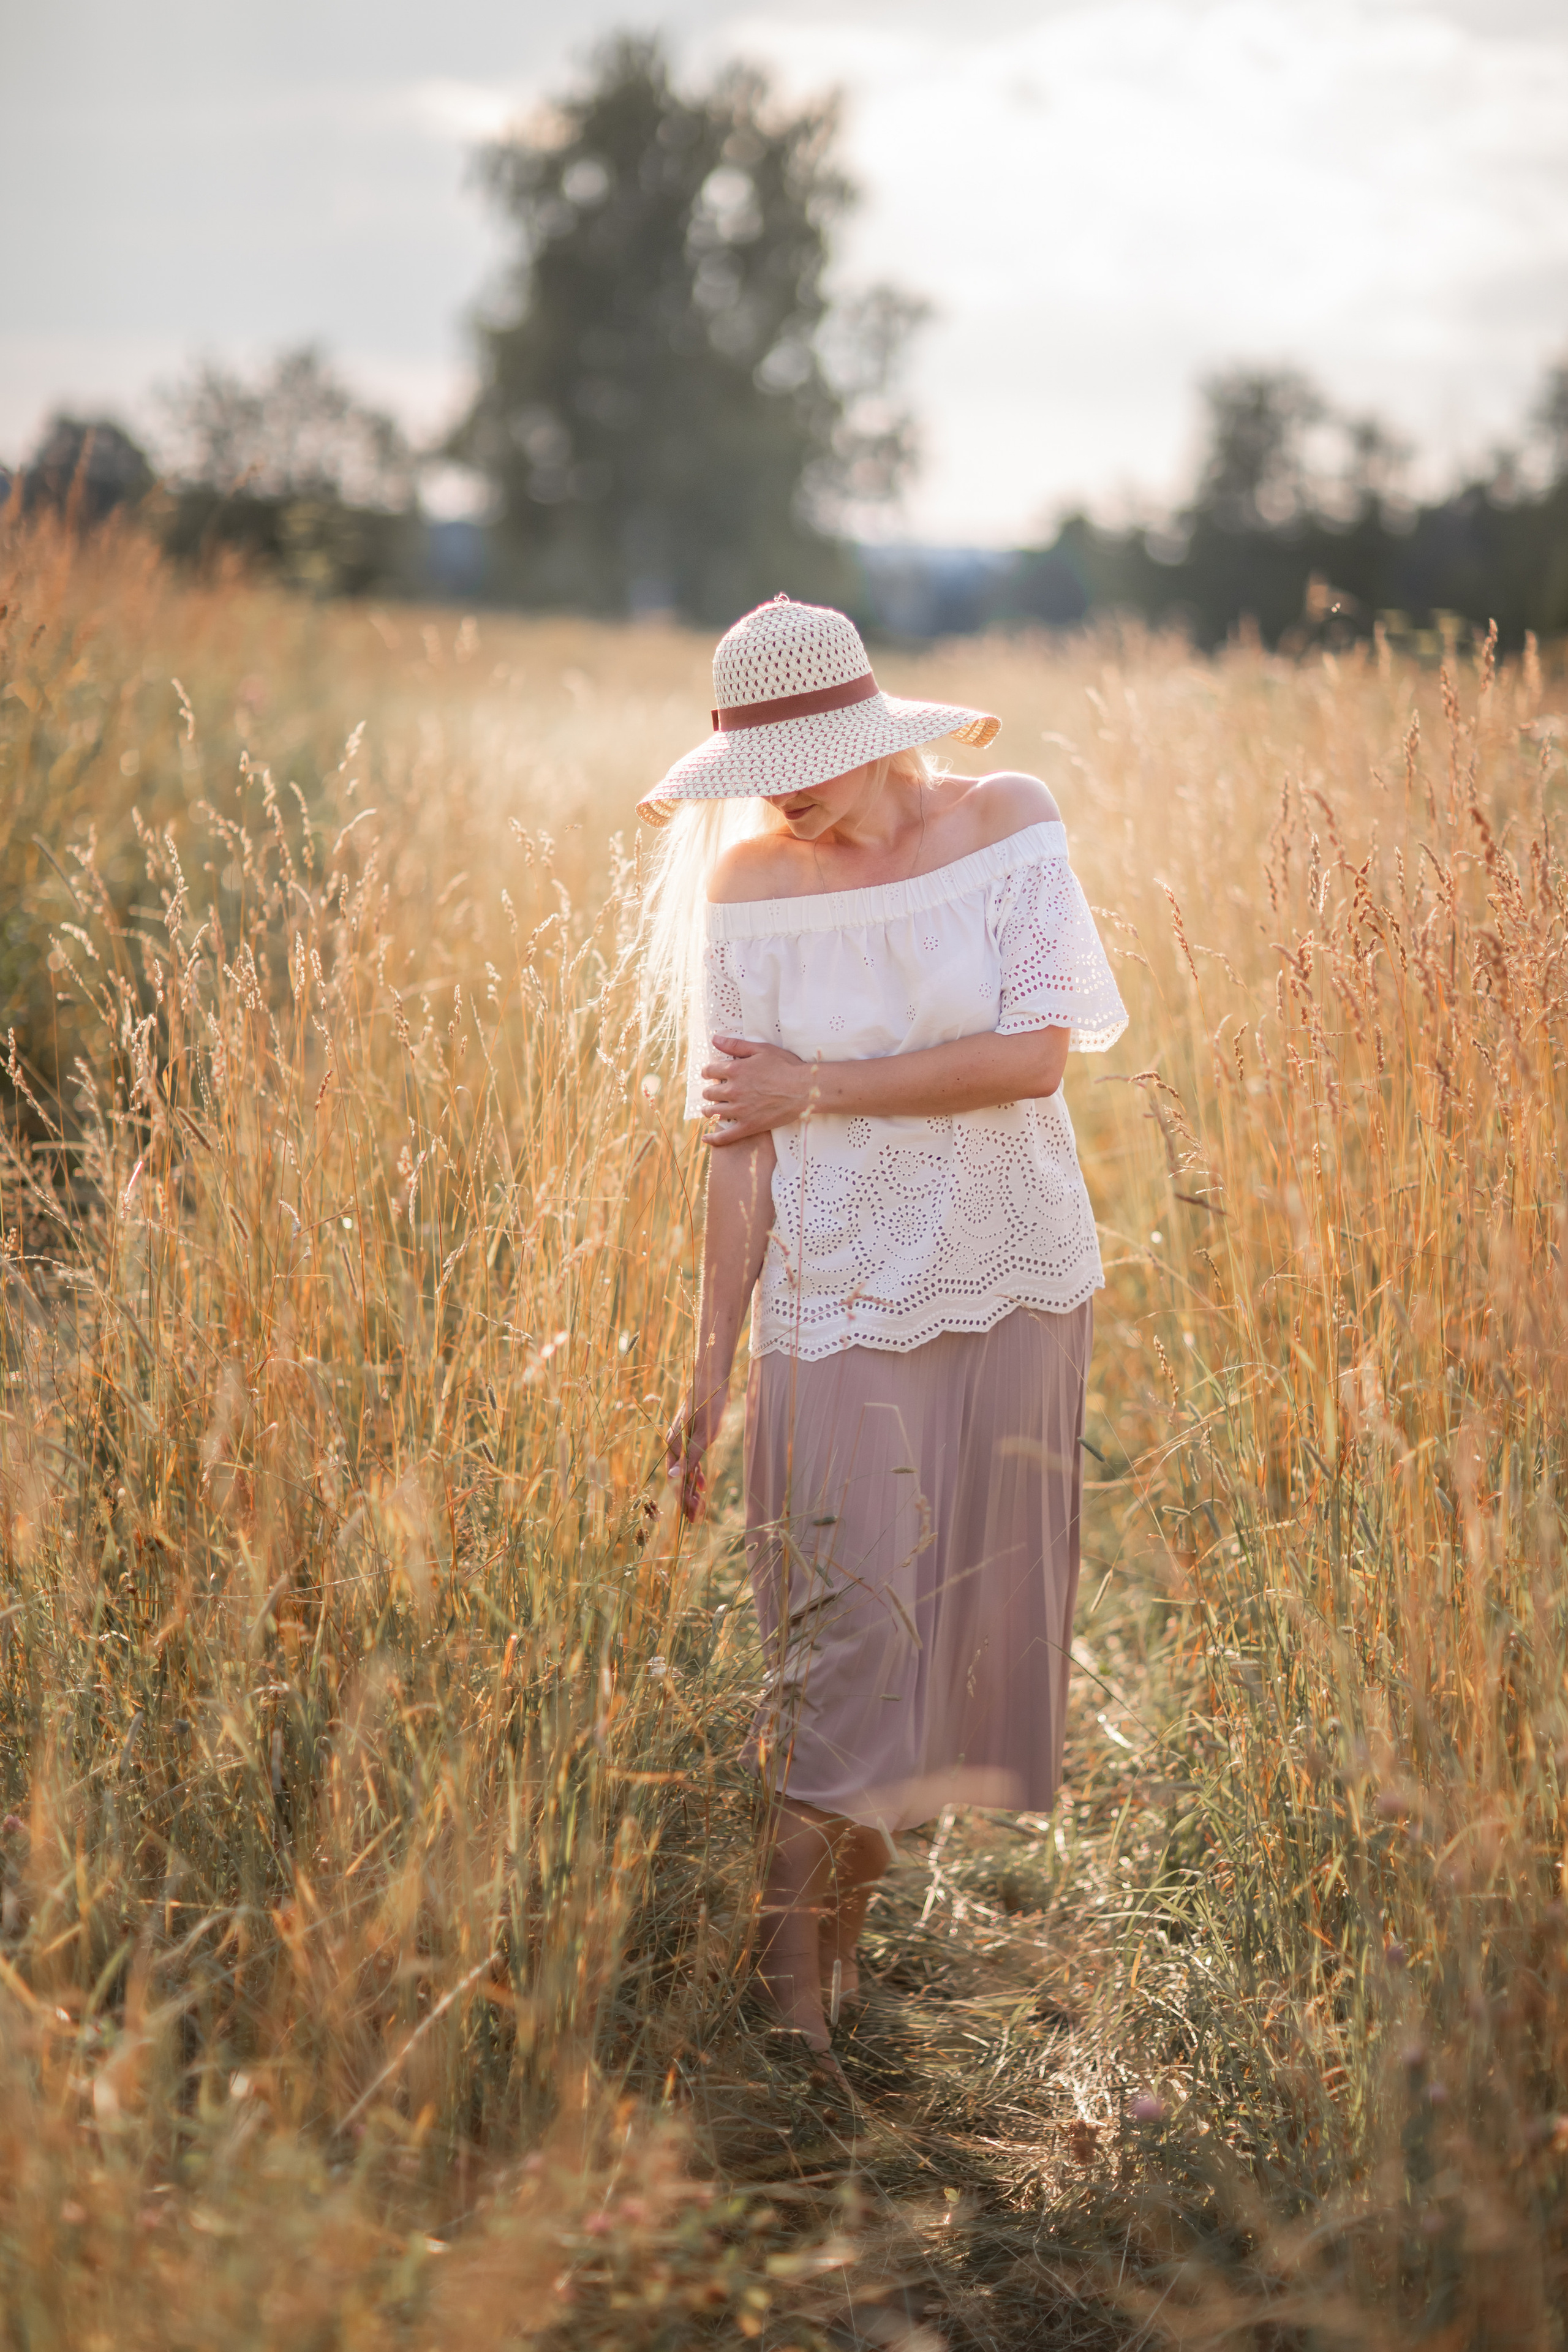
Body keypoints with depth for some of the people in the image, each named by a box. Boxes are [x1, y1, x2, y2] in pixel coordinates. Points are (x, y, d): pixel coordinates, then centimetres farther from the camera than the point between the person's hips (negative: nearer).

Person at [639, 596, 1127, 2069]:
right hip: (839, 1296, -2)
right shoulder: (745, 885, -7)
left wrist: (815, 1087, -15)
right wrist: (711, 1365, -6)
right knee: (838, 1618, -5)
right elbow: (740, 1147, -6)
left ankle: (877, 1818, 35)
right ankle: (803, 1966, 8)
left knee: (982, 1593, 11)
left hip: (1015, 1279, 2)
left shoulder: (1008, 824, -6)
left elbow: (1036, 1053, -15)